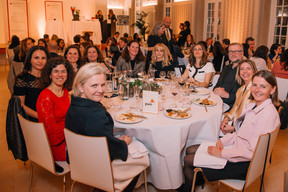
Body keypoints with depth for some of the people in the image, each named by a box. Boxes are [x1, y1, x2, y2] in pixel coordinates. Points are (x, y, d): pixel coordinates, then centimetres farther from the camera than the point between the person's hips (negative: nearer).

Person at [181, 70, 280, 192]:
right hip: (236, 148, 9)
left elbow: (253, 152, -27)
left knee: (188, 161, -5)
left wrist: (221, 153, -21)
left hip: (245, 164, -9)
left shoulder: (268, 114, -23)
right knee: (189, 151, 8)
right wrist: (223, 141, -3)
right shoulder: (254, 106, 6)